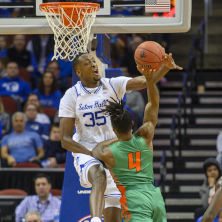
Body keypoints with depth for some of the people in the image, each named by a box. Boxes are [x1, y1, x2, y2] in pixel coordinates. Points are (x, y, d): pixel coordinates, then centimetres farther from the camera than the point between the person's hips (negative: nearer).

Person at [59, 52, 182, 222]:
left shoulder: (113, 85, 0)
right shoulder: (71, 96, -4)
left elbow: (145, 81, -15)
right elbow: (66, 140, -7)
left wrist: (165, 67, -34)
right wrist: (93, 153, -22)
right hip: (86, 153, -3)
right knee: (99, 176, -39)